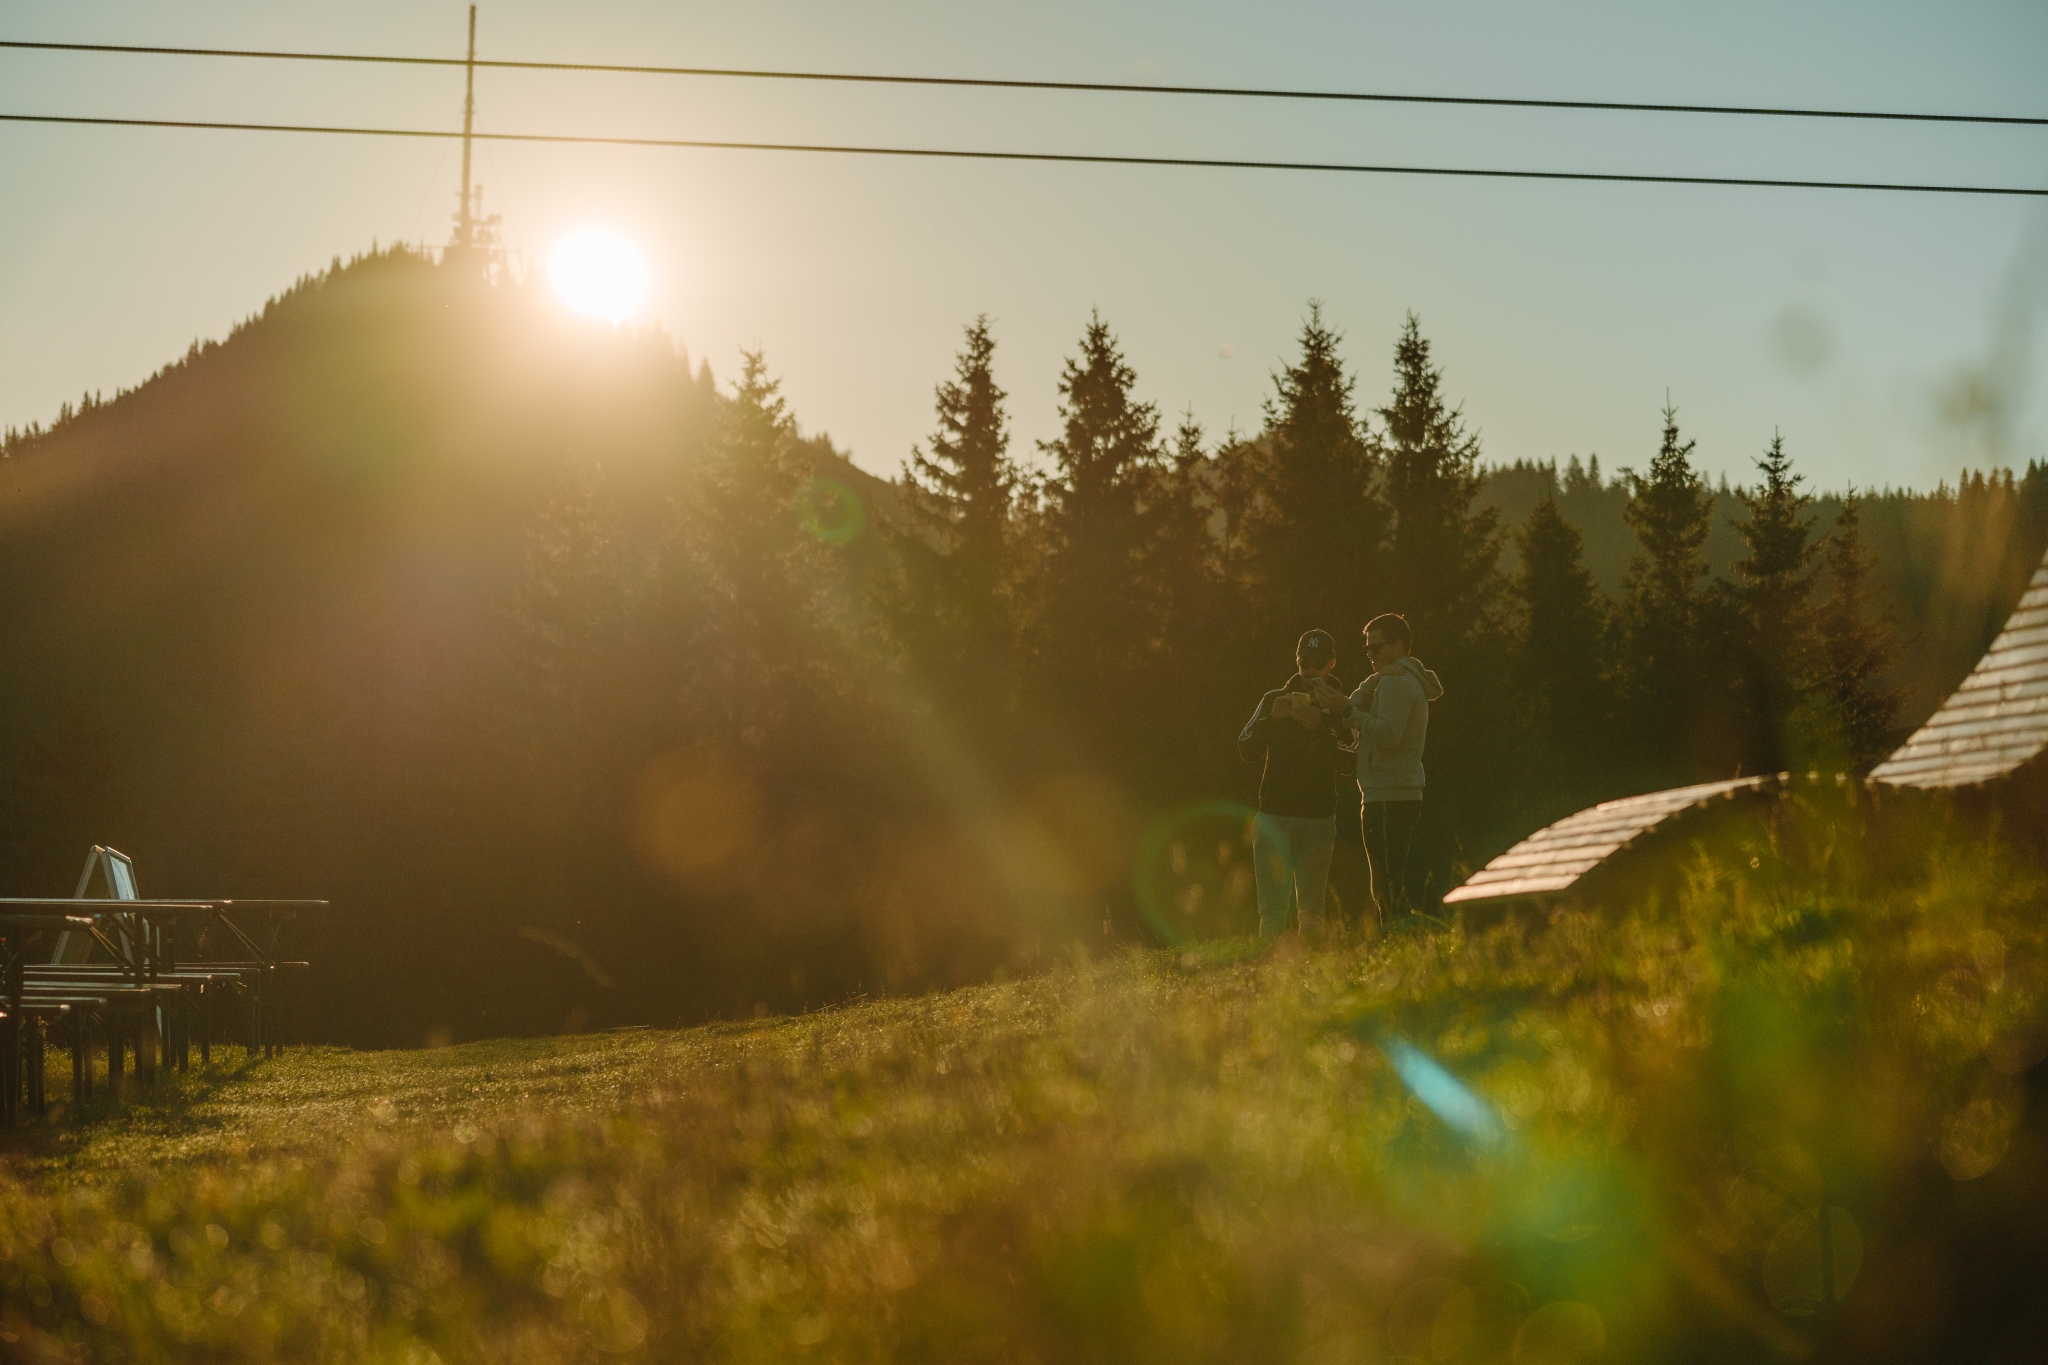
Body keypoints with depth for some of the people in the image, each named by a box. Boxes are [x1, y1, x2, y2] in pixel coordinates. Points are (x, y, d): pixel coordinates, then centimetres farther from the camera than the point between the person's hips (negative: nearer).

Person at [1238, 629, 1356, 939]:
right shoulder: (1274, 700, 10)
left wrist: (1318, 729, -22)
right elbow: (1246, 749, 1)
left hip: (1318, 818, 0)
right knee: (1273, 907, -8)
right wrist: (1272, 718, -14)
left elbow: (1348, 762, -8)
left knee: (1310, 910, 1)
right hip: (1274, 816, 0)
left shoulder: (1340, 708, 6)